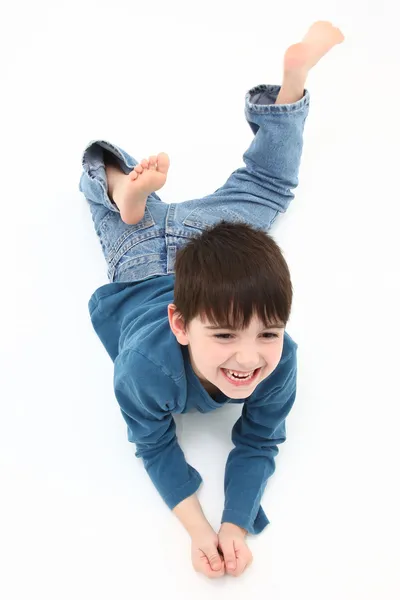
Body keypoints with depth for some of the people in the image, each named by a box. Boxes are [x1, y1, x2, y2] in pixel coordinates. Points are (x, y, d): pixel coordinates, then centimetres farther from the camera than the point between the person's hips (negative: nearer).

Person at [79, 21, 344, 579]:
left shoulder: (280, 359, -39)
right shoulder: (146, 367, -44)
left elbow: (258, 442, -23)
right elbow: (154, 445, -24)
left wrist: (237, 525, -34)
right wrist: (197, 528, -32)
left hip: (215, 237, 4)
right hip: (142, 258, -3)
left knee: (267, 182, 27)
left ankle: (296, 71, 41)